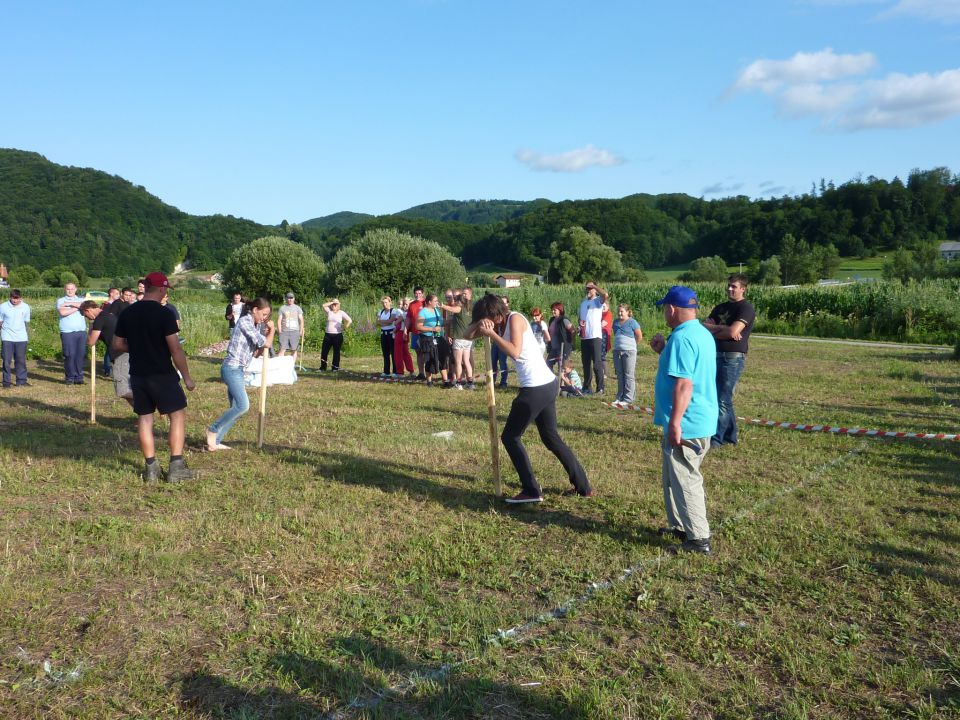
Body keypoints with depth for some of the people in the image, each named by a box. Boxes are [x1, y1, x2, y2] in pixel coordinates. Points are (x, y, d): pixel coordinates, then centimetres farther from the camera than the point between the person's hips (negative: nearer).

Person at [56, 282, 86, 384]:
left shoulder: (81, 300, 17)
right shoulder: (61, 301, 10)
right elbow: (62, 312, -9)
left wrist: (70, 304, -6)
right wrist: (77, 308, -2)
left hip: (81, 331, 2)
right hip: (67, 332, -2)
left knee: (81, 354, -1)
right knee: (70, 355, -7)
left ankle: (79, 377, 5)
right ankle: (70, 377, 0)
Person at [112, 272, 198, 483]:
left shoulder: (126, 313, 4)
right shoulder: (164, 313, -14)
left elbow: (117, 345, 10)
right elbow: (176, 349, -16)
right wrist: (187, 378, -9)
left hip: (138, 375, 6)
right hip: (162, 375, -6)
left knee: (144, 418, 11)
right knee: (178, 415, 5)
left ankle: (151, 468, 14)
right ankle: (176, 467, 2)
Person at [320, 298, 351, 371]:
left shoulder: (341, 313, 1)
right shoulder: (329, 311, 9)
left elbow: (350, 321, -6)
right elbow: (324, 305, -8)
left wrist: (344, 328, -5)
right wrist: (332, 302, -5)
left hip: (337, 335, -3)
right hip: (328, 335, 3)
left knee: (336, 352, 2)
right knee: (324, 351, 3)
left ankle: (335, 367, 8)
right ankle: (323, 367, 11)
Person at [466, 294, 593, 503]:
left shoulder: (515, 319, -13)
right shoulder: (498, 323, 11)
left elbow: (515, 352, -25)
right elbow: (469, 334, 12)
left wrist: (491, 333, -22)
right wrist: (480, 324, -8)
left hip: (536, 389, -10)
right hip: (547, 384, 10)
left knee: (510, 437, 2)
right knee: (552, 438, 19)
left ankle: (531, 491, 3)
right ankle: (583, 486, 25)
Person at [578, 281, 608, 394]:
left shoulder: (598, 300, -1)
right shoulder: (583, 302, 18)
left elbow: (605, 294, -23)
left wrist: (594, 286, -11)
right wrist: (580, 322, 2)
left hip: (595, 336, -6)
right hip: (584, 337, 6)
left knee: (597, 364, -7)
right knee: (586, 364, 11)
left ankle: (600, 388, -3)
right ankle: (586, 387, 19)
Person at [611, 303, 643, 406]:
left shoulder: (632, 322, -6)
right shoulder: (616, 322, 12)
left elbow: (639, 337, -3)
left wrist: (631, 344, 7)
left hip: (629, 351, -6)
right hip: (617, 351, 6)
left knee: (628, 376, -2)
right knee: (620, 375, 10)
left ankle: (628, 399, 0)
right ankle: (620, 397, 17)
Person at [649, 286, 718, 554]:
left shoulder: (682, 337, -20)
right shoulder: (702, 333, 11)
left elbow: (684, 384, -26)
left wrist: (675, 424, -25)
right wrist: (663, 352, 14)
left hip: (687, 425, -10)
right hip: (701, 420, 10)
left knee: (685, 481, 0)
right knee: (674, 477, 22)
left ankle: (699, 539, 9)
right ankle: (680, 525, 33)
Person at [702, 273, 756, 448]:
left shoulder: (746, 308, -6)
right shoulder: (720, 308, 16)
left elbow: (732, 332, -18)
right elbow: (703, 326, 4)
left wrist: (712, 330, -2)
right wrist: (721, 328, -12)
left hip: (733, 358, -8)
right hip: (716, 355, 8)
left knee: (723, 400, -7)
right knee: (724, 399, 13)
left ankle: (717, 438, -2)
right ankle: (730, 436, 23)